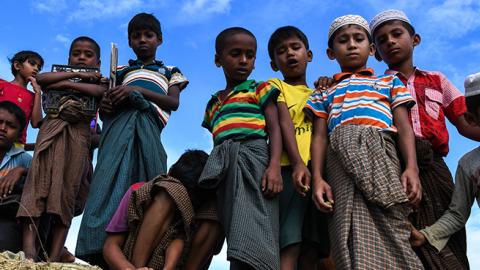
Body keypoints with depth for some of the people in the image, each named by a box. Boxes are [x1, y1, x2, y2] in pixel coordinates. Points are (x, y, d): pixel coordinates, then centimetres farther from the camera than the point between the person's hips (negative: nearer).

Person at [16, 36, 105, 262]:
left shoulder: (95, 82, 20)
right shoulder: (59, 76, 25)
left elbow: (100, 91, -4)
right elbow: (40, 78, 3)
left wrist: (67, 84, -2)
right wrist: (74, 74, 4)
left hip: (77, 138, -1)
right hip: (51, 133, 1)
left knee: (66, 196, -7)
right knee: (37, 185, -16)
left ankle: (53, 258, -11)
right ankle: (28, 253, -25)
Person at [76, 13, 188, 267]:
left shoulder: (169, 71, 30)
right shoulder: (121, 71, 35)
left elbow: (174, 102, 9)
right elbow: (105, 109, 26)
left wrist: (139, 90, -6)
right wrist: (104, 105, -1)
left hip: (148, 118, -1)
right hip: (119, 117, 1)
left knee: (147, 183, -18)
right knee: (111, 177, -22)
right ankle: (98, 249, -32)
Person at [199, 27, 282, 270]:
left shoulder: (260, 89, 13)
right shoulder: (213, 103, 27)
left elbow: (274, 129, 1)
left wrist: (274, 166, -15)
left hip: (253, 157, -5)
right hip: (224, 167, 5)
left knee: (251, 235, -20)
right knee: (235, 229, -4)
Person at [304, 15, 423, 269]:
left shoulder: (389, 82, 28)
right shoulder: (325, 93, 29)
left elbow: (403, 126, 14)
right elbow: (319, 137, 16)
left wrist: (411, 167, -4)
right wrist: (317, 178, -1)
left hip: (380, 148, 0)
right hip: (340, 153, 1)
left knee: (389, 230, -15)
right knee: (353, 237, -16)